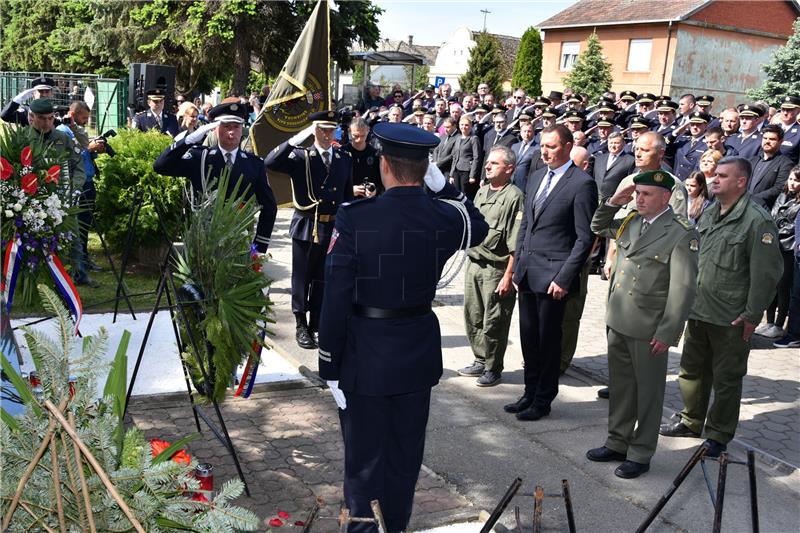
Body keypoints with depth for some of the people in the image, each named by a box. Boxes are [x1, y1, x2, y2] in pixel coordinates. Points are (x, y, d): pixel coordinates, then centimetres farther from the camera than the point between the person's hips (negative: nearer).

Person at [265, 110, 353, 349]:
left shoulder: (345, 159, 7)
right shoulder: (300, 157, -4)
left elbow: (348, 195, 10)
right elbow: (271, 163, -21)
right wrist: (297, 138, -23)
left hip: (333, 229, 3)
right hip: (306, 228, -3)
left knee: (323, 280, 13)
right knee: (302, 278, 8)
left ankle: (317, 325, 27)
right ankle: (301, 325, 22)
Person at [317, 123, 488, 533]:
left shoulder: (354, 219, -18)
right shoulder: (443, 218, -8)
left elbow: (335, 301, -16)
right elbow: (480, 228, 18)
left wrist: (330, 367, -6)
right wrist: (443, 186, 10)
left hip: (365, 354, -3)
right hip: (418, 353, 4)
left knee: (365, 457, 11)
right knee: (405, 456, 18)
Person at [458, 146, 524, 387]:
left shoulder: (514, 197, -13)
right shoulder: (481, 192, 12)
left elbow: (516, 244, -17)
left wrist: (508, 276, -20)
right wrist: (471, 261, 16)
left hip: (497, 269, -8)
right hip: (474, 264, 8)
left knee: (494, 323, 2)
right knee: (473, 318, 15)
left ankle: (493, 369, 17)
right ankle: (480, 361, 31)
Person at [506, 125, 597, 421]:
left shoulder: (582, 183, -10)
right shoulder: (536, 178, 12)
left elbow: (585, 238, -12)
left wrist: (564, 278, -16)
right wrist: (518, 265, 12)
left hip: (552, 275, -7)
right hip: (527, 273, 7)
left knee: (548, 341, 5)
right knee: (529, 338, 14)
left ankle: (542, 401, 19)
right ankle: (530, 394, 29)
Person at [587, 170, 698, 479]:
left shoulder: (682, 235, -13)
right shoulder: (629, 223, 7)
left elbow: (684, 289, -15)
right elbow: (597, 227, 25)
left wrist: (667, 333, -18)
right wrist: (613, 203, 6)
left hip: (649, 330, -6)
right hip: (617, 322, 7)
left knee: (648, 392, 8)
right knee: (619, 386, 18)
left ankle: (641, 454, 21)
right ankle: (617, 443, 33)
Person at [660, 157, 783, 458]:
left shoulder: (757, 221, -14)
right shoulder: (708, 214, 10)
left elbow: (766, 274, -15)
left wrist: (752, 316, -15)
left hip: (731, 320, -7)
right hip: (698, 310, 7)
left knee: (726, 380, 6)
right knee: (692, 370, 18)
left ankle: (718, 436, 20)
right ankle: (691, 422, 35)